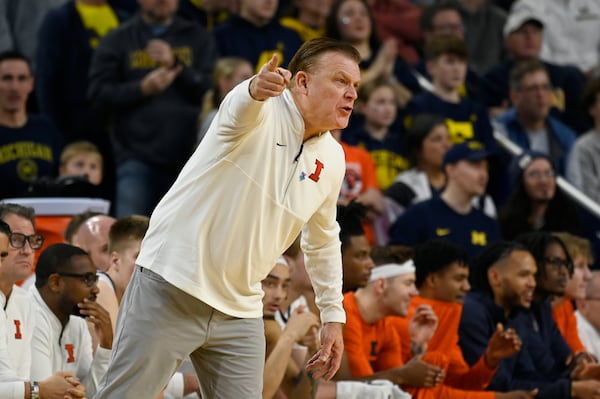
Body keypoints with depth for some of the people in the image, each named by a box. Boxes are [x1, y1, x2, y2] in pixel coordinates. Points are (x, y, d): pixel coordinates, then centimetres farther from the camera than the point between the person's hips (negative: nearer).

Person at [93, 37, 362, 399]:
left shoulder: (332, 159, 7)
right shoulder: (263, 113, -12)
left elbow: (323, 242, 23)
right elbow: (241, 107, -39)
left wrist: (333, 316, 19)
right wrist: (257, 89, -63)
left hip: (239, 312, 6)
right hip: (172, 286, -6)